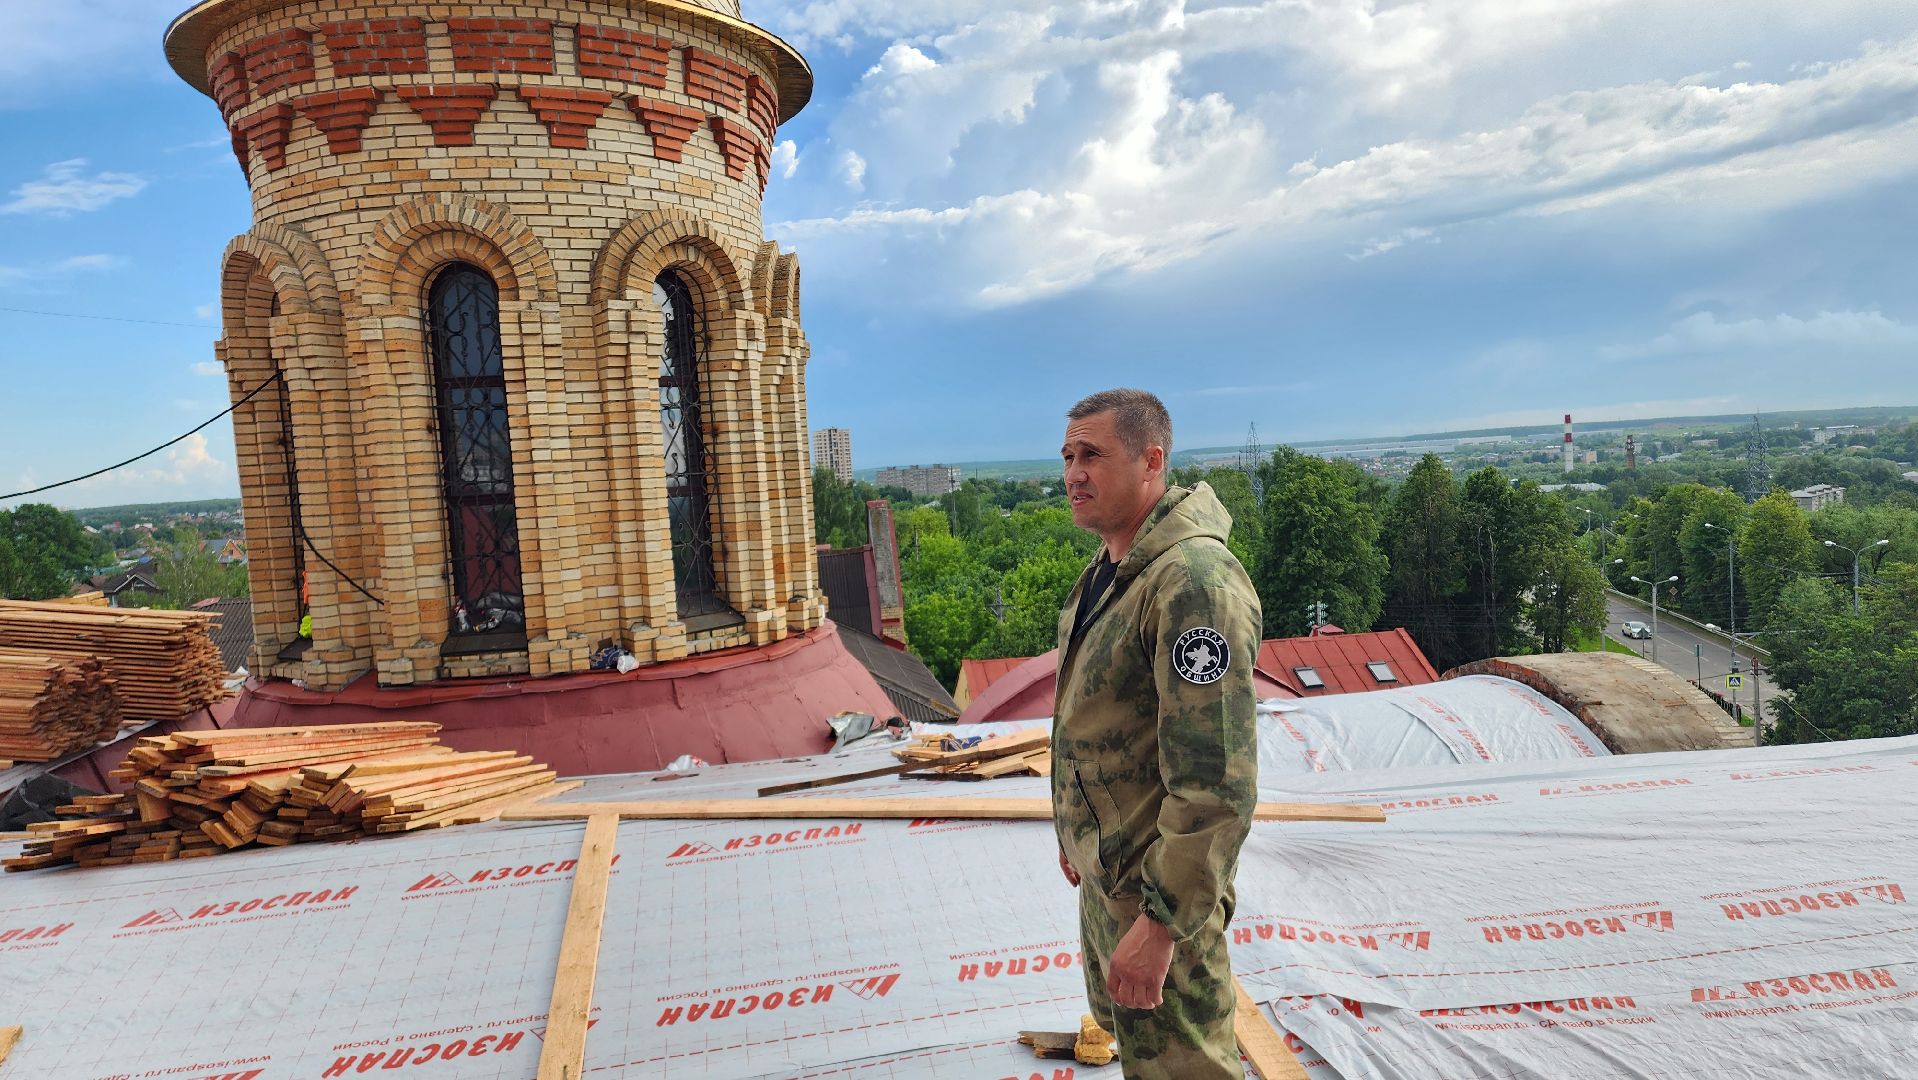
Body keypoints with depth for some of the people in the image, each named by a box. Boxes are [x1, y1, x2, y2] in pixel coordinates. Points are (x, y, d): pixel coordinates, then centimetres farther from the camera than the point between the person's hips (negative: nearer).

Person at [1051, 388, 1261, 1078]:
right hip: (1104, 866, 9)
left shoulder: (1195, 581, -27)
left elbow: (1217, 783, -30)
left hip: (1160, 882, -9)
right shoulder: (1107, 569, 6)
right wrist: (1076, 829, 21)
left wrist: (1160, 923, -27)